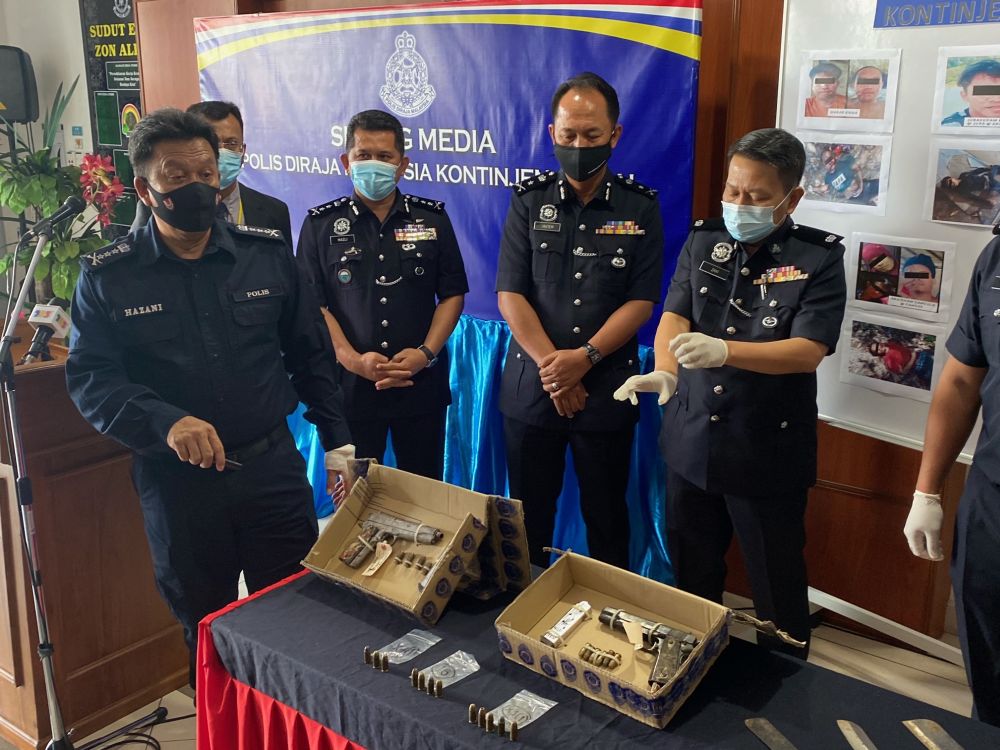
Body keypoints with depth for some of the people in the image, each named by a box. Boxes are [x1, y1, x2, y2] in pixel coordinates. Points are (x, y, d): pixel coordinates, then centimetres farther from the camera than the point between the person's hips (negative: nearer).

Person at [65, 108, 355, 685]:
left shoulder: (269, 254, 2)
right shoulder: (108, 277, -3)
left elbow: (310, 356, 8)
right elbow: (89, 378, -10)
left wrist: (337, 443, 6)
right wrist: (166, 422, -27)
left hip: (273, 466, 1)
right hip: (177, 480, -1)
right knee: (206, 633, 15)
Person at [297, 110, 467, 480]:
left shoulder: (433, 219, 6)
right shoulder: (321, 224, 2)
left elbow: (452, 294, 5)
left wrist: (426, 353, -10)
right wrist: (353, 360, -16)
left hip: (422, 385, 1)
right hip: (350, 386, -1)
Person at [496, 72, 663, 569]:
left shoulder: (640, 207, 1)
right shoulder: (529, 201, 2)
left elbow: (641, 302, -4)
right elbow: (510, 294, -4)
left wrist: (585, 357, -18)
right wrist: (552, 366, -15)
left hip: (607, 388, -1)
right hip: (531, 387, 1)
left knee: (606, 516, 10)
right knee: (529, 514, 11)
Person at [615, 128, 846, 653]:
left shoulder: (819, 257, -9)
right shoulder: (703, 240, 3)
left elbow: (808, 350, -19)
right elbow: (674, 317, -7)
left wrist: (724, 351, -34)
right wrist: (664, 371, -28)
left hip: (768, 451, -4)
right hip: (691, 438, 4)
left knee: (777, 588, 10)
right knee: (691, 575, 20)